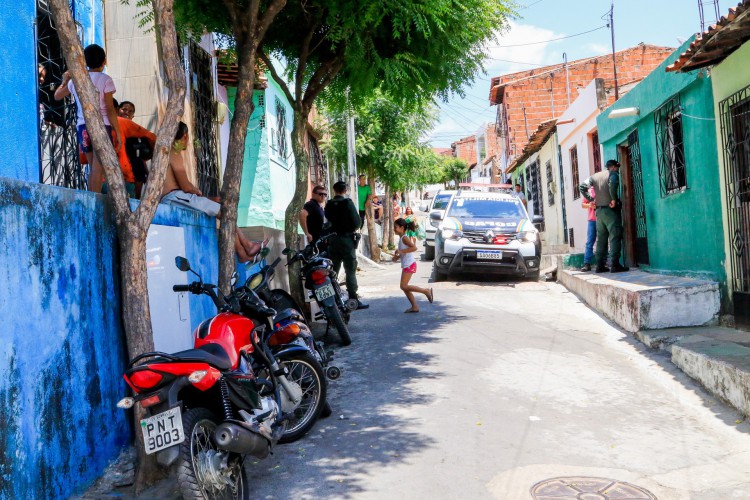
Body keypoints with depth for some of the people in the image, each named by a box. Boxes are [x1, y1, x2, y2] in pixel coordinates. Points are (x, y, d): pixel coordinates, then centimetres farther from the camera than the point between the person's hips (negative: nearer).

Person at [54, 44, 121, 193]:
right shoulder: (105, 79, -5)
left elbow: (57, 96, 26)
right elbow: (110, 109, -9)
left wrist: (64, 81, 42)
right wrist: (118, 132, -5)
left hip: (83, 127, 6)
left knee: (93, 169, 17)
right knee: (98, 170, -7)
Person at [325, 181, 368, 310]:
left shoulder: (328, 205, 6)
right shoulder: (347, 203, -10)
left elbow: (327, 220, 5)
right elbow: (356, 222, -12)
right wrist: (351, 228, 6)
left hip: (332, 240, 5)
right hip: (346, 239, -5)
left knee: (333, 270, 11)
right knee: (350, 270, -3)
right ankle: (353, 299, -5)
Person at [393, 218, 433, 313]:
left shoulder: (404, 238, -14)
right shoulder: (402, 238, 15)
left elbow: (414, 248, -27)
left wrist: (401, 251, -27)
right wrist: (397, 257, 12)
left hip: (409, 265, -10)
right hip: (406, 265, 10)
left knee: (404, 286, -12)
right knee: (404, 287, 9)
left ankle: (426, 291, -5)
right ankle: (414, 307, 11)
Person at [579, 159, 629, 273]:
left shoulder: (595, 176, 15)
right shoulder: (613, 174, -3)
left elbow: (582, 187, 11)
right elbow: (613, 184, -25)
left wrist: (591, 199, 9)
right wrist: (614, 199, -18)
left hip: (599, 210, 6)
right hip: (611, 209, -6)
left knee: (601, 238, 9)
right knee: (615, 237, -6)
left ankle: (600, 265, 8)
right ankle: (614, 265, -12)